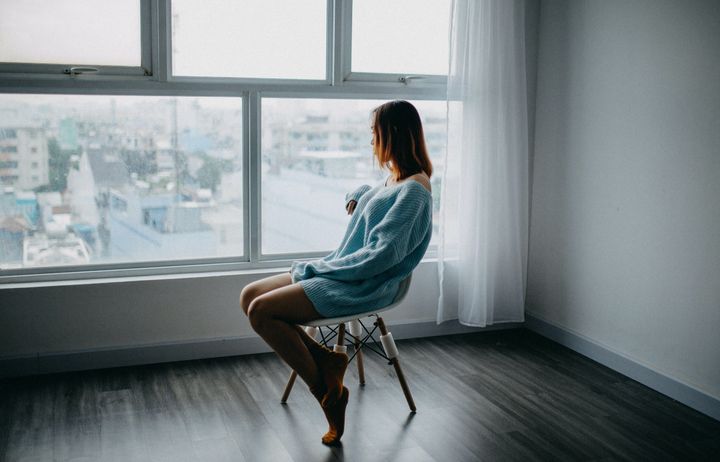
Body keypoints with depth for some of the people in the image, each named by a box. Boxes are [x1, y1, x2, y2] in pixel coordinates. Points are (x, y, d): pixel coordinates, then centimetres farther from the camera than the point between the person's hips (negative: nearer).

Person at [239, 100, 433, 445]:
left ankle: (325, 390, -7)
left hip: (364, 288, -10)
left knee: (261, 311, -20)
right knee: (249, 296, 1)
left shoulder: (413, 190, -16)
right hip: (341, 273, 10)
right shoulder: (396, 178, 13)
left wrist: (316, 268, -17)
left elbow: (383, 255, -24)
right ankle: (325, 361, -1)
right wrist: (355, 197, 12)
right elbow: (367, 194, 38)